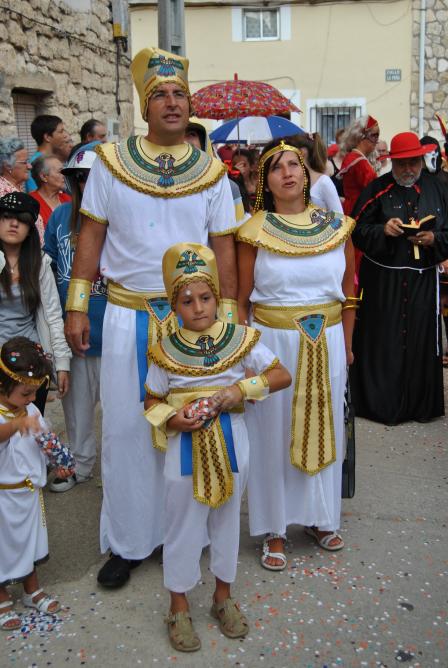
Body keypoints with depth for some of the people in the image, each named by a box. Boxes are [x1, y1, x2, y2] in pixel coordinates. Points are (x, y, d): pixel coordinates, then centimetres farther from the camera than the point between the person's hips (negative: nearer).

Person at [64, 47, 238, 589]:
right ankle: (128, 541, 20)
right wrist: (76, 308, 0)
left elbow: (223, 248, 5)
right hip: (127, 316, 0)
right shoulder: (110, 163, 2)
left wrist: (227, 315, 1)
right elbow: (91, 236, 4)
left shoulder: (211, 174, 4)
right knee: (125, 428, 5)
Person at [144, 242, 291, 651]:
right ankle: (179, 605, 29)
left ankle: (223, 594, 38)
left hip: (231, 443, 1)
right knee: (183, 524, 9)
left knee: (227, 520, 17)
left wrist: (242, 389, -17)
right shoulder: (166, 352, -8)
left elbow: (282, 376, -3)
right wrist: (171, 419, -20)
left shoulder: (241, 339, -7)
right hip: (186, 447, -1)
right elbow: (153, 402, 1)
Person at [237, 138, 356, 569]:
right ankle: (275, 529, 22)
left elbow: (348, 292, 10)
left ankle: (319, 516, 34)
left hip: (327, 341, 3)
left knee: (323, 428, 14)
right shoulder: (255, 231, -5)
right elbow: (241, 300, -1)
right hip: (273, 340, -3)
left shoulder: (336, 226, 3)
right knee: (273, 432, 6)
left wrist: (346, 344, 9)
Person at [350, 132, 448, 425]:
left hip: (423, 281, 2)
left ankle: (420, 404, 21)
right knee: (382, 342, 2)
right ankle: (381, 403, 16)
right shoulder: (377, 189, 0)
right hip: (382, 282, -2)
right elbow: (358, 231, -2)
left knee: (421, 340, 6)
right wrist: (382, 230, -20)